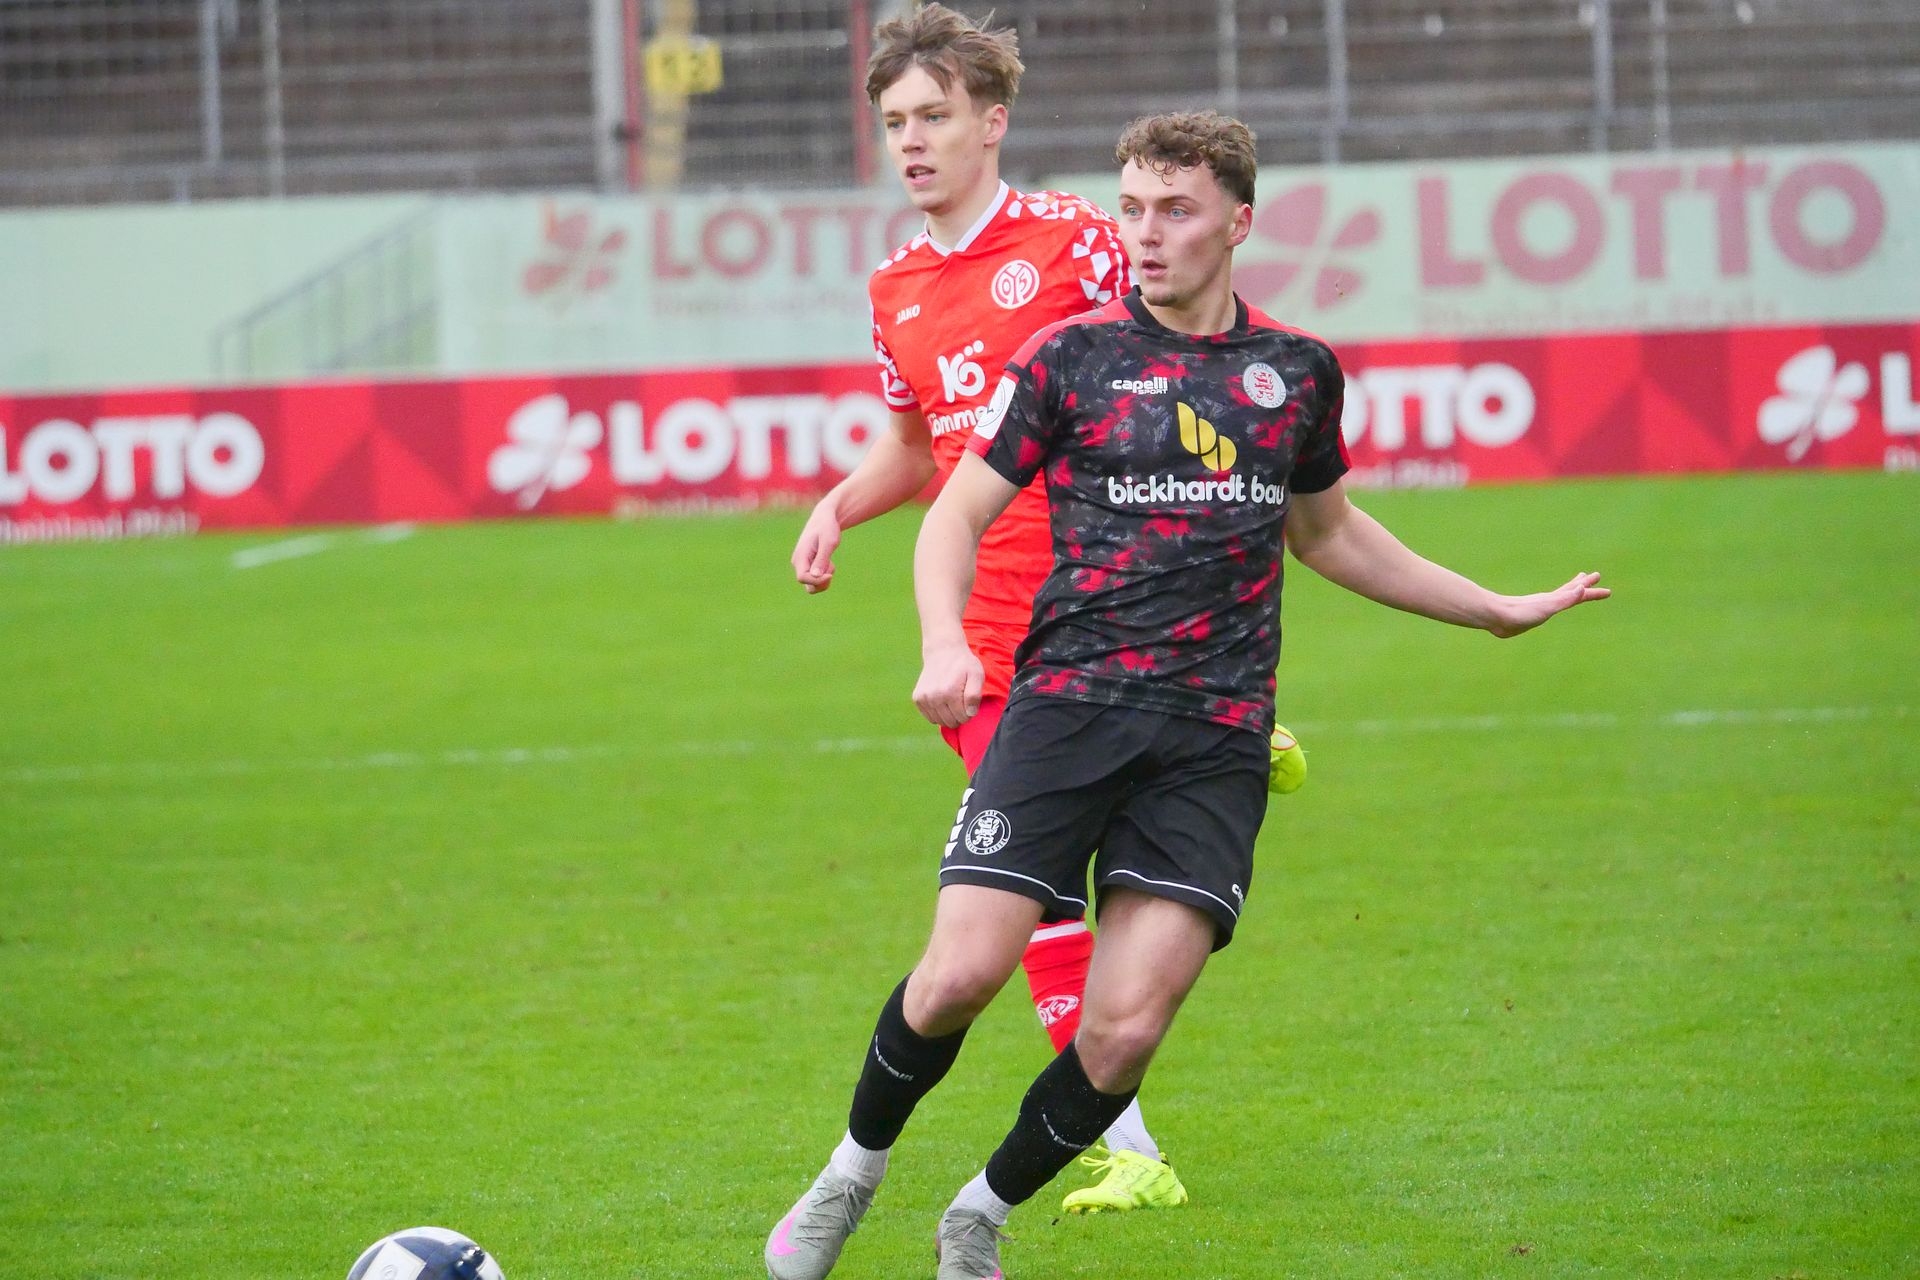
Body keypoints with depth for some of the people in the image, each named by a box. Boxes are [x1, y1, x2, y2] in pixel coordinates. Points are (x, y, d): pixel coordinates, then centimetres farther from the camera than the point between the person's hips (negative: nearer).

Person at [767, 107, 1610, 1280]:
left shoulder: (1299, 371, 12)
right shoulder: (1072, 356, 3)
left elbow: (1326, 532, 29)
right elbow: (958, 513, 6)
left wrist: (1497, 610, 32)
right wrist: (947, 644, -14)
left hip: (1215, 740, 2)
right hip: (1069, 702, -2)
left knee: (1125, 1030, -11)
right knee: (962, 972, -15)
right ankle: (854, 1173, 13)